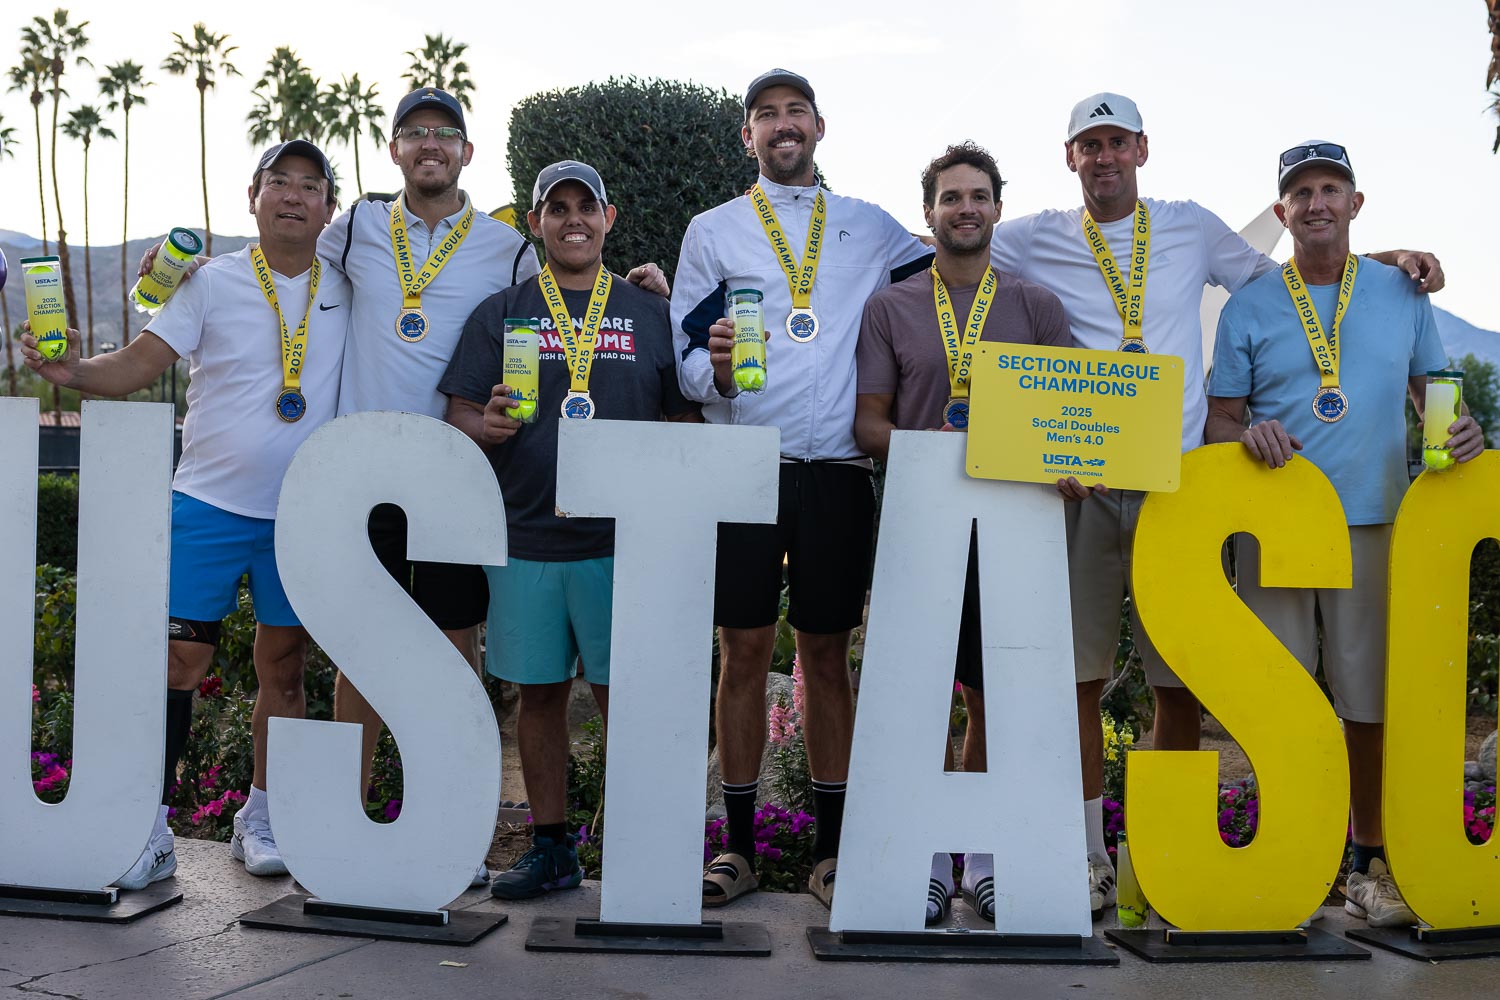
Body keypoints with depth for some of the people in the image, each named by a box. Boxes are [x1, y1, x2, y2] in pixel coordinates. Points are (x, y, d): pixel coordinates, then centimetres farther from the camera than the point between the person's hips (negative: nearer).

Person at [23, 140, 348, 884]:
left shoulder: (345, 291, 6)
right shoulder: (212, 283, -1)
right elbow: (139, 363, -8)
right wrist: (73, 371, -25)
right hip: (208, 504, -2)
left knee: (284, 666, 9)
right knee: (178, 658, -4)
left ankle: (260, 816, 24)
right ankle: (151, 828, 7)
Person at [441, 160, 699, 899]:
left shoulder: (651, 315, 11)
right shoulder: (500, 314, 11)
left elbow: (684, 422, 10)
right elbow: (458, 419, 7)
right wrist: (487, 426, -17)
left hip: (622, 541, -1)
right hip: (525, 539, 2)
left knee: (622, 694, -2)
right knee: (539, 693, 8)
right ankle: (551, 847, 20)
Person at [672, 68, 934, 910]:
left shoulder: (871, 229, 14)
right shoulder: (712, 231, 11)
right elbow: (684, 359, 6)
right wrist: (715, 366, -15)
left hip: (838, 472, 1)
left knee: (828, 654, 5)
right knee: (744, 650, 0)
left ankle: (832, 847, 14)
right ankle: (740, 845, 11)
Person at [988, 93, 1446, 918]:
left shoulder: (1189, 228, 15)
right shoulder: (1034, 240, 10)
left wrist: (1384, 259, 14)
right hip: (1077, 481, -1)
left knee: (1181, 677, 3)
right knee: (1076, 673, 1)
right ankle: (1089, 857, 12)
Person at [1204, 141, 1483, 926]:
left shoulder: (1402, 294, 12)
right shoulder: (1249, 307, 8)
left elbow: (1433, 391, 17)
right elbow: (1220, 422, 7)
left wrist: (1462, 430, -5)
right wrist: (1248, 432, -16)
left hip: (1372, 527, 1)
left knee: (1371, 698, 2)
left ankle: (1372, 868, 15)